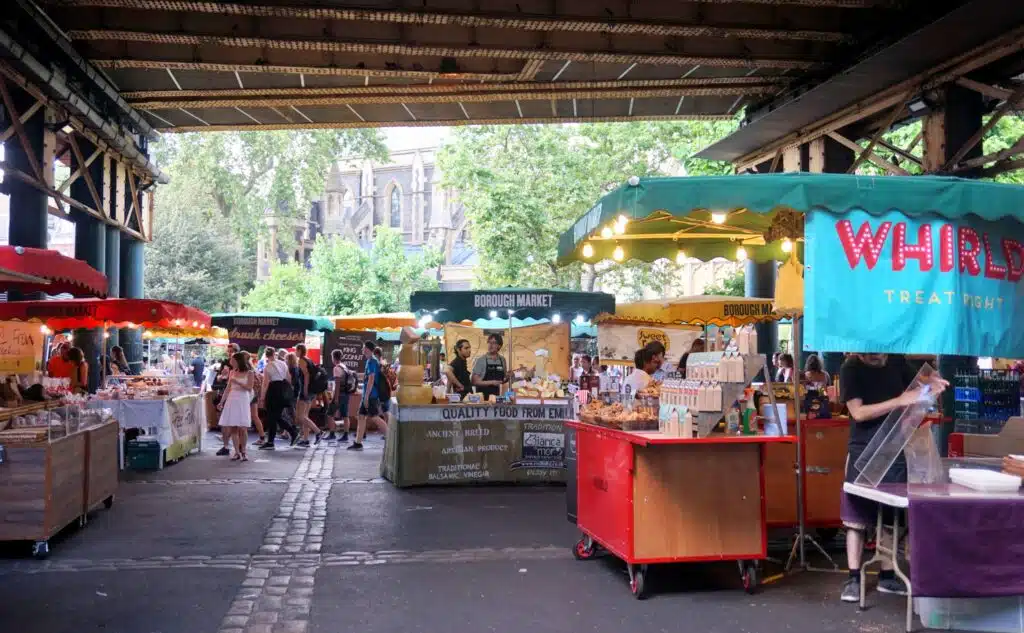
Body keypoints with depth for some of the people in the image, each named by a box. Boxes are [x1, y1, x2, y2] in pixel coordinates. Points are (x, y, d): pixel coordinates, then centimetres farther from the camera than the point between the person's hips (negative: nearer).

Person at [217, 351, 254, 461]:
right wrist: (221, 402, 10)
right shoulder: (232, 372, 11)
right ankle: (237, 452, 6)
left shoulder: (249, 373, 0)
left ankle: (243, 451, 6)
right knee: (232, 428, -1)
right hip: (231, 400, 4)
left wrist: (237, 382, -16)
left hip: (243, 401, -4)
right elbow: (228, 389, 13)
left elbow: (249, 387, -8)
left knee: (242, 428, -8)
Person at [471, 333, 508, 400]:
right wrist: (491, 382, -17)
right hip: (482, 396, -4)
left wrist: (506, 378, -2)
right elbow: (475, 381, -9)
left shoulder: (502, 360, 8)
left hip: (496, 395, 4)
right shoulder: (480, 360, -5)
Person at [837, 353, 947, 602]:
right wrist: (900, 401, -24)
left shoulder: (897, 360, 1)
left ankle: (887, 576, 19)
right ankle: (854, 578, 5)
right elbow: (858, 413, -18)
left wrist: (929, 382, -5)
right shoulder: (851, 368, -11)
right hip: (863, 451, -4)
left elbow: (912, 384, 18)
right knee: (856, 516, -1)